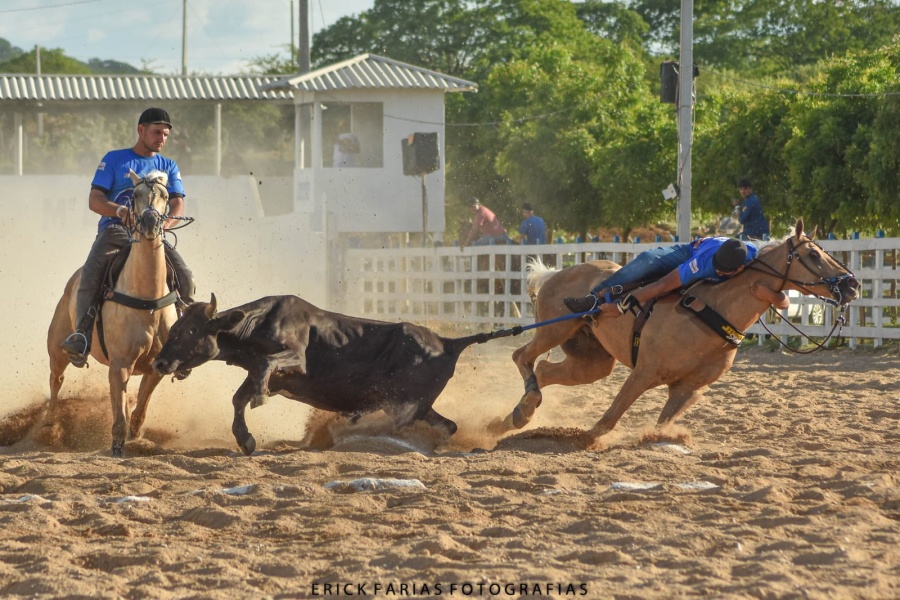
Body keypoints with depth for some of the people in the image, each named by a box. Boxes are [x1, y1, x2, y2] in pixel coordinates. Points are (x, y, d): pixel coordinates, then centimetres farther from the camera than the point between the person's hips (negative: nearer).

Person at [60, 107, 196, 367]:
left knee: (185, 277, -21)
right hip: (114, 230, -3)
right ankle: (81, 337, -35)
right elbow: (94, 200, 0)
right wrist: (120, 211, -22)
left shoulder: (168, 167, 17)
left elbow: (177, 205, 3)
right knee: (91, 272, -32)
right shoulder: (115, 159, 9)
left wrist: (166, 221, -21)